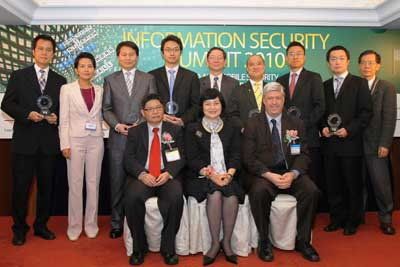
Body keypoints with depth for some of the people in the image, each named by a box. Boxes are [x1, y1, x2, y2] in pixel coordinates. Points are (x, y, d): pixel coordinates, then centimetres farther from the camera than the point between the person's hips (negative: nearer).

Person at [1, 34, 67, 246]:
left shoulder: (60, 81, 10)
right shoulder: (18, 76, 4)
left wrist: (57, 117, -10)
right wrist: (27, 114, -16)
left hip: (49, 142, 2)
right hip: (24, 141, -2)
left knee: (46, 186, 10)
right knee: (21, 187, 5)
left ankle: (41, 225, 26)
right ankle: (19, 228, 21)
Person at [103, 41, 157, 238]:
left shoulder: (148, 79, 10)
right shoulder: (110, 80, 11)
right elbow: (106, 109, 7)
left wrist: (140, 124, -9)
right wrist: (117, 125, -9)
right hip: (118, 136, 1)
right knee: (117, 181, 4)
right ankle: (117, 222, 16)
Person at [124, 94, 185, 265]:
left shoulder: (175, 130, 13)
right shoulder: (134, 132, 13)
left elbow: (181, 157, 4)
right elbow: (128, 159, 3)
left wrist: (168, 173, -15)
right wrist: (142, 174, -16)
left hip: (168, 176, 0)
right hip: (142, 177, 1)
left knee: (176, 197, -31)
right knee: (131, 198, -30)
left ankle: (168, 247, -12)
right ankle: (139, 247, -8)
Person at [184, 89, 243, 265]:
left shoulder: (232, 128, 16)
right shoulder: (192, 129, 8)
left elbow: (236, 155, 6)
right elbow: (192, 158, -1)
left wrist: (229, 174, -13)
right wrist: (210, 174, -16)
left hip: (227, 176, 2)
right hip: (202, 177, -1)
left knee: (232, 197, -29)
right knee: (215, 194, -31)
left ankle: (227, 242, -10)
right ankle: (215, 243, -16)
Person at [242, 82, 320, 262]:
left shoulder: (296, 124, 11)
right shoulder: (252, 124, 3)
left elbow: (303, 154, 4)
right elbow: (248, 158, -4)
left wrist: (293, 174, -16)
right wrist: (269, 175, -19)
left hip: (290, 173, 3)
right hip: (263, 174, -2)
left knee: (312, 191, -24)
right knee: (259, 192, -33)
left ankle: (302, 241, -4)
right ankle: (264, 241, -11)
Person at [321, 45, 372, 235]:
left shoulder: (359, 83, 3)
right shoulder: (325, 86, 14)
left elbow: (366, 112, -4)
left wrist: (349, 129, -14)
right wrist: (323, 127, -2)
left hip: (351, 142, -3)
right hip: (329, 143, 4)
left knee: (353, 184, 5)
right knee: (333, 184, 7)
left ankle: (352, 221, 18)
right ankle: (337, 218, 20)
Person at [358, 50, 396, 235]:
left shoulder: (387, 88, 2)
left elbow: (389, 118, -4)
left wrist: (384, 144, -11)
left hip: (375, 145, -2)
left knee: (381, 184, 1)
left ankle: (385, 219, 17)